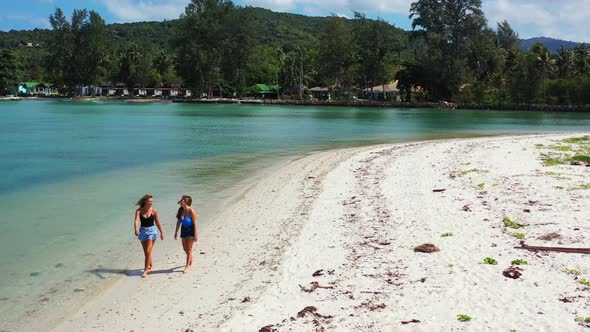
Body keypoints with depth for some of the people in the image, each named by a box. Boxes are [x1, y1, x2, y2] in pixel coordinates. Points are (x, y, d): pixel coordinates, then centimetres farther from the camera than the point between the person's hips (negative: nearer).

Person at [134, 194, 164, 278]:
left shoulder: (154, 211, -9)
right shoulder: (139, 211, -10)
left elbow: (157, 222, 1)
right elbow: (136, 221, -24)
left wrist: (161, 232, 8)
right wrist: (136, 230, -42)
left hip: (151, 231, -2)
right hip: (142, 231, 2)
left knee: (148, 252, -8)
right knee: (146, 252, 15)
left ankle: (145, 270, -1)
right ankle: (151, 265, 38)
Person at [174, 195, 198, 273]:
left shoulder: (191, 211, -22)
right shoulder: (180, 210, -6)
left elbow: (195, 223, -18)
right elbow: (178, 222, 5)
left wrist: (195, 235, -18)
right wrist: (176, 232, 10)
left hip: (190, 230, -6)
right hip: (183, 230, 6)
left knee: (189, 249, -2)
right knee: (185, 248, 16)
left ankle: (187, 266, 3)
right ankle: (190, 261, 39)